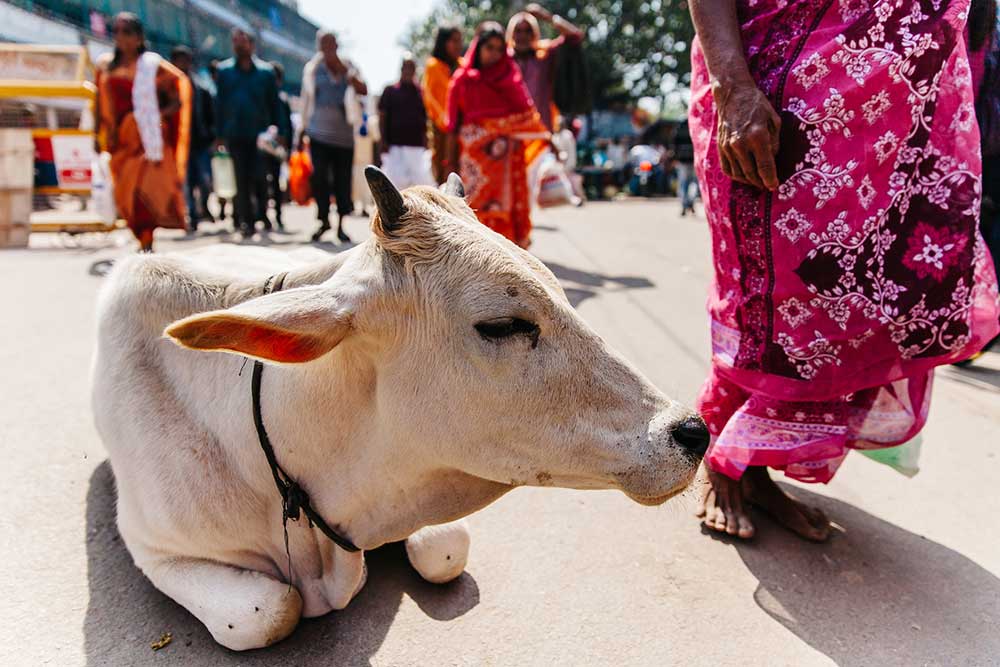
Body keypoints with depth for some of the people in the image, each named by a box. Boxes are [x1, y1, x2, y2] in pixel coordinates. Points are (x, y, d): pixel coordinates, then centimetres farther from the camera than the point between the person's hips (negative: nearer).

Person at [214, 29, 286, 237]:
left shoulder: (265, 71, 4)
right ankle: (245, 220, 7)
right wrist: (221, 133, 3)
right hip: (235, 133, 1)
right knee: (242, 178, 2)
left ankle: (262, 214, 19)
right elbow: (219, 103, 8)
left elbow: (274, 103, 6)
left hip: (260, 132, -1)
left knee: (259, 177, -2)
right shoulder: (224, 70, 7)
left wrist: (279, 132, 0)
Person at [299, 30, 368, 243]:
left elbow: (363, 90, -8)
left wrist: (344, 71, -17)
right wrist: (303, 129, 16)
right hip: (319, 132, 0)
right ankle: (324, 220, 4)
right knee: (319, 177, -8)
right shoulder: (312, 68, 9)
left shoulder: (348, 67, 8)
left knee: (342, 180, -1)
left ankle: (340, 224, 8)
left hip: (343, 133, 0)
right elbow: (306, 99, 15)